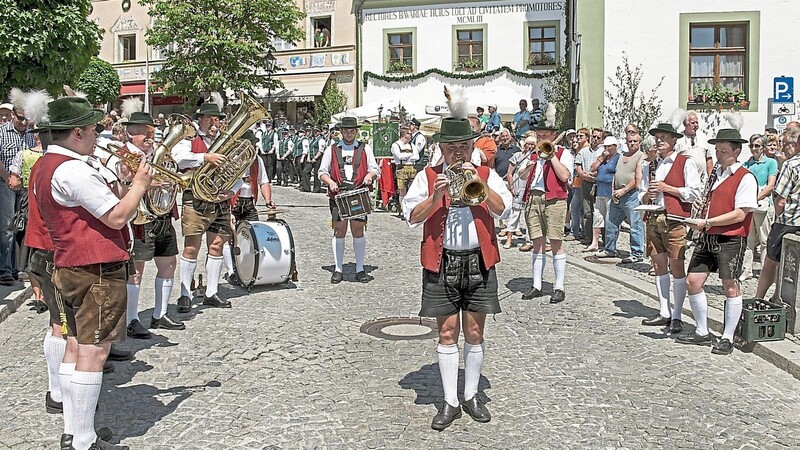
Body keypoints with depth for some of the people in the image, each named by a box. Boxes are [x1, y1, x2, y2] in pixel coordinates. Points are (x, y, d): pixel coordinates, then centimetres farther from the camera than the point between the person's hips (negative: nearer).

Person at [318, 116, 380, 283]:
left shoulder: (365, 149, 14)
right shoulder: (332, 149, 13)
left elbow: (376, 170, 14)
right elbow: (322, 172, 13)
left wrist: (370, 175, -9)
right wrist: (330, 182, -7)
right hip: (338, 195, 0)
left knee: (358, 230, 0)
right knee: (339, 231, -1)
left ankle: (360, 269, 10)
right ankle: (338, 269, 7)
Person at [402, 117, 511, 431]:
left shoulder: (486, 175, 9)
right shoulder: (427, 177, 6)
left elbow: (502, 210, -6)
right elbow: (412, 217, -3)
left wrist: (479, 183, -16)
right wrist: (435, 196, -17)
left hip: (479, 261, 1)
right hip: (442, 263, -1)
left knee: (474, 332, 8)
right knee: (447, 332, 3)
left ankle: (471, 396, 23)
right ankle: (450, 402, 13)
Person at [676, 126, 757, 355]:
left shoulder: (745, 178, -8)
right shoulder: (715, 175, 17)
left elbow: (740, 214, -15)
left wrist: (708, 222, -18)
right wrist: (698, 222, 10)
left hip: (731, 239, -8)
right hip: (708, 237, 8)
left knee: (730, 287, 0)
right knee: (693, 281, 5)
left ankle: (727, 339, 10)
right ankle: (702, 333, 18)